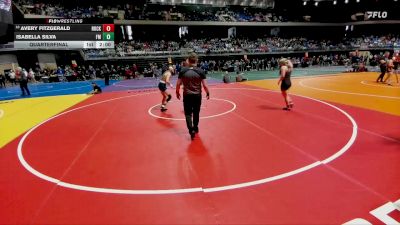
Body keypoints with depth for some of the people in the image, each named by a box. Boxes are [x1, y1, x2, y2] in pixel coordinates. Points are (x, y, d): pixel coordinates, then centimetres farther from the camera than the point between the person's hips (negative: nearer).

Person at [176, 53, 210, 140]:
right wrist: (208, 93, 8)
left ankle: (191, 129, -8)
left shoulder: (183, 70, -6)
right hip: (197, 95, 1)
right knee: (196, 113, 18)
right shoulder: (200, 71, -9)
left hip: (187, 95, -1)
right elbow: (205, 85, -9)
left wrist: (177, 92, 14)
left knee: (188, 113, 8)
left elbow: (178, 84, -3)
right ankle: (195, 128, 35)